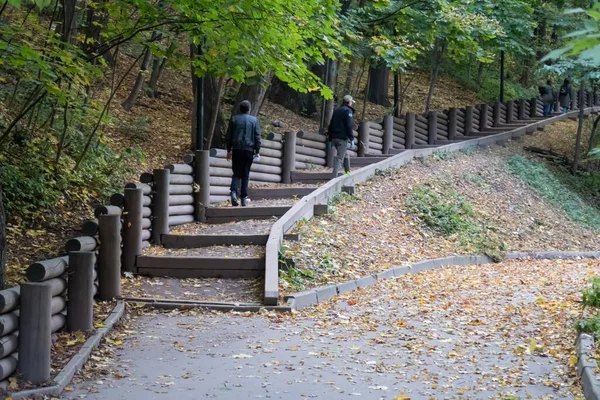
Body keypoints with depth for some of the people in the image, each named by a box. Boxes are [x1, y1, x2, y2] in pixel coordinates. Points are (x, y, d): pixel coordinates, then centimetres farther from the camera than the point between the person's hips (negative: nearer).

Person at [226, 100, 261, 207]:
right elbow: (257, 137, 1)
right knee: (245, 174, 7)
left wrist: (229, 150, 14)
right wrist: (257, 150, 8)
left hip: (236, 150, 1)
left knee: (236, 173, 8)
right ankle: (244, 198, 5)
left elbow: (229, 136, 7)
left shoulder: (234, 119, 5)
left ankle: (234, 192, -16)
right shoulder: (254, 120, 2)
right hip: (249, 150, -1)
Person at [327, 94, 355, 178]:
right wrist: (352, 139, -11)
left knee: (345, 155, 23)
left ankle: (348, 172, 28)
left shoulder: (336, 110, 17)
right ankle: (335, 177, -18)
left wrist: (330, 139, 19)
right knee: (339, 158, -10)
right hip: (342, 138, -8)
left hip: (334, 138, 8)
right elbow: (349, 126, -15)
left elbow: (331, 125, 17)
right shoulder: (348, 111, -6)